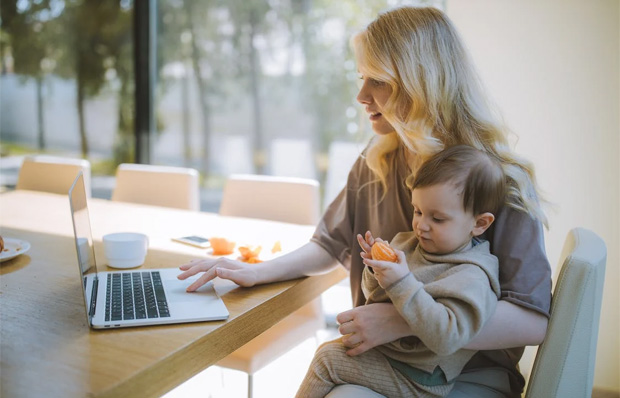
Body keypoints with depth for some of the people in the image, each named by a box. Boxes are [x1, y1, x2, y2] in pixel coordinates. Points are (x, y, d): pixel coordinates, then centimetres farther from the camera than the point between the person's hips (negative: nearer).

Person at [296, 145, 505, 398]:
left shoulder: (471, 276, -22)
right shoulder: (409, 244, 3)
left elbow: (446, 337, -35)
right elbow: (375, 295, 11)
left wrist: (402, 284, -38)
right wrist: (376, 271, -13)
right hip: (380, 343, 9)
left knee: (327, 360, -13)